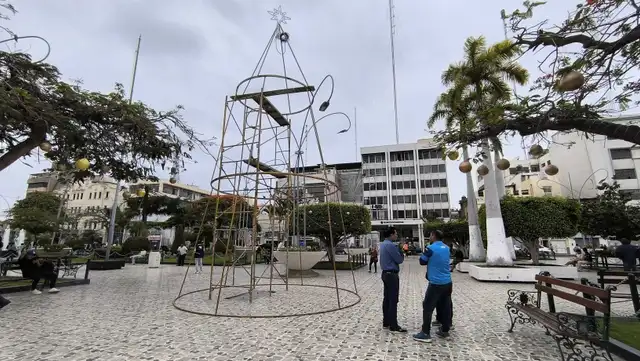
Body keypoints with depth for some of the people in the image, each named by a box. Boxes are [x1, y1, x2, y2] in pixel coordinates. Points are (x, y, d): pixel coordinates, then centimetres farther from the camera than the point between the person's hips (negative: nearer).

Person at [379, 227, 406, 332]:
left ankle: (386, 322, 21)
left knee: (386, 299, 14)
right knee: (393, 300, -4)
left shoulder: (383, 244, 11)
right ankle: (393, 326, 2)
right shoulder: (390, 245, -20)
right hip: (392, 275, -10)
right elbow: (399, 260, -14)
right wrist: (400, 251, 3)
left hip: (385, 273, 10)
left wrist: (397, 250, 5)